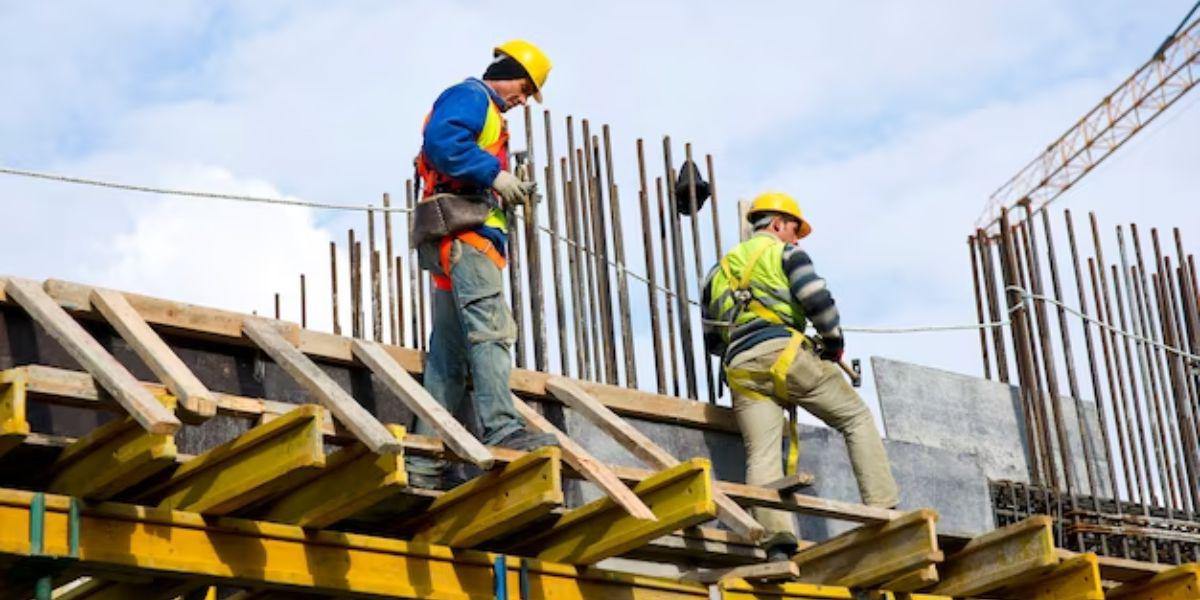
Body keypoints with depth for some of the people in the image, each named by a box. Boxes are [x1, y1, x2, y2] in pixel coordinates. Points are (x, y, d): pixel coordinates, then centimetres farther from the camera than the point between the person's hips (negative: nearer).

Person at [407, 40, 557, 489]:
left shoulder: (484, 111, 32)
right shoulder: (470, 96, 1)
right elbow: (442, 141, -19)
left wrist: (506, 193, 11)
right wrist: (494, 174, -16)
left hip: (462, 241, 10)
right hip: (463, 231, -10)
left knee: (448, 353, 5)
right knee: (490, 328, -22)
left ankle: (426, 462, 3)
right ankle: (502, 430, -33)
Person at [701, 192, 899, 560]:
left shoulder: (720, 270, 30)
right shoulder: (784, 252, 12)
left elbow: (711, 341, 29)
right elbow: (817, 299, -5)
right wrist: (834, 342, 8)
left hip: (740, 368, 5)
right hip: (783, 352, -5)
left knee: (762, 456, -7)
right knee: (857, 419, 6)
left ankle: (777, 541, -26)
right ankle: (883, 510, -6)